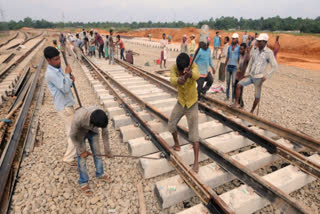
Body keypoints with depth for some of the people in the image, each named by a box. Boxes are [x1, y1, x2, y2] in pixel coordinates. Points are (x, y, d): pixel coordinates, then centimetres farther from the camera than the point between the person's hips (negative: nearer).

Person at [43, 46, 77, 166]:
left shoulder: (57, 69, 9)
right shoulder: (51, 73, -21)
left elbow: (66, 86, 14)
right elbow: (65, 89, -27)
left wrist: (71, 80, -7)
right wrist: (67, 74, -17)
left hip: (67, 105, 9)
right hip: (64, 107, -9)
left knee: (70, 131, 21)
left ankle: (71, 151, 38)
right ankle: (69, 158, 9)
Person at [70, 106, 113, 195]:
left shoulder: (102, 117, -33)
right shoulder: (79, 118, -43)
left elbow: (105, 133, -15)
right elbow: (73, 135, -23)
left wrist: (107, 150, -5)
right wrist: (81, 151, -13)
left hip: (92, 131, 3)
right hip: (79, 132, -3)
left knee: (97, 153, 10)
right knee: (82, 157, 1)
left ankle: (100, 174, 34)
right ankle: (83, 182, 21)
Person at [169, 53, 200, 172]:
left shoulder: (193, 66, -23)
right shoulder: (174, 68, -17)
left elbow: (197, 75, -47)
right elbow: (172, 81, -37)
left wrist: (189, 73, -71)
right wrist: (178, 80, -61)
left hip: (192, 104, -3)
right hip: (180, 102, 4)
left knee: (194, 133, -3)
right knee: (171, 125, 10)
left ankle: (196, 162, 5)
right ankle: (177, 145, 38)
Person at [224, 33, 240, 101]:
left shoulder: (238, 48, -3)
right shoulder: (229, 47, 11)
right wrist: (224, 66, 14)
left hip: (234, 67, -4)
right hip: (228, 66, 4)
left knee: (233, 83, -4)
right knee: (228, 82, 7)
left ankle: (233, 97, 6)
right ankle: (227, 96, 15)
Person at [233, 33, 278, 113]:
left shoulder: (269, 52, -9)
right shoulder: (255, 51, 7)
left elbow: (274, 66, -9)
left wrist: (266, 76, -14)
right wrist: (247, 73, 6)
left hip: (259, 78, -4)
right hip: (251, 76, 4)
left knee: (257, 97, 3)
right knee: (238, 85, -16)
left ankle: (251, 111, 22)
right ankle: (236, 103, -9)